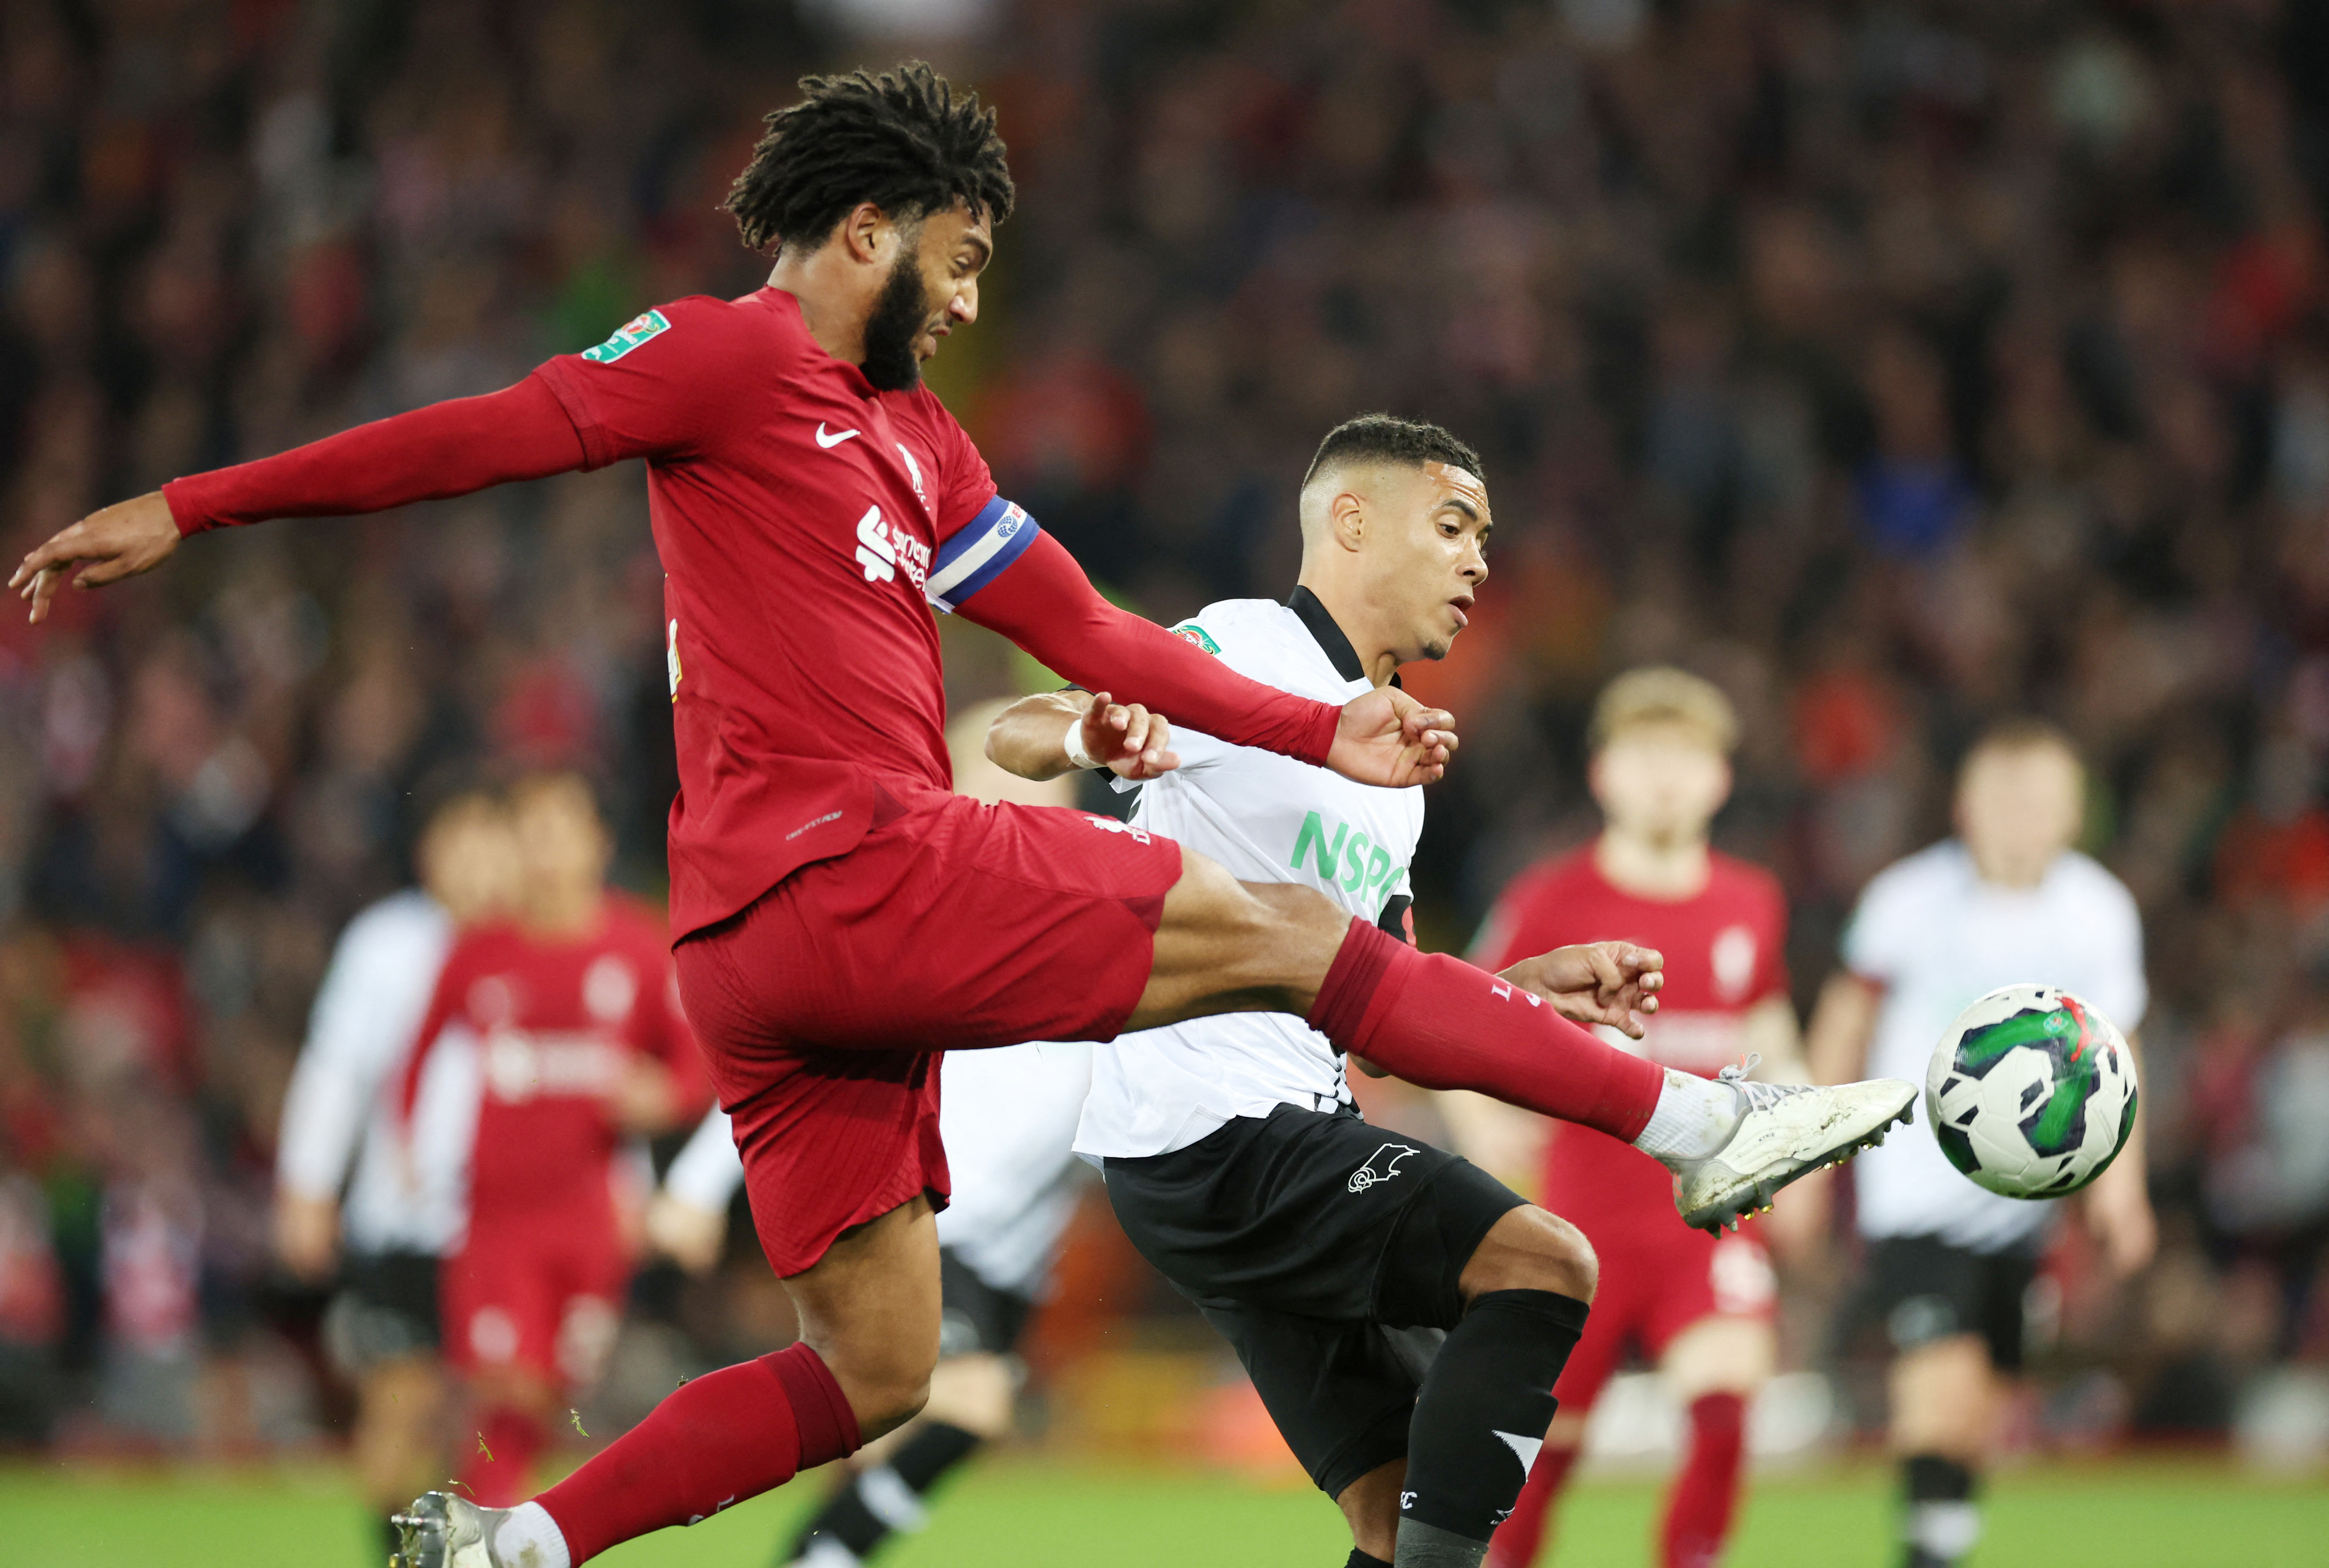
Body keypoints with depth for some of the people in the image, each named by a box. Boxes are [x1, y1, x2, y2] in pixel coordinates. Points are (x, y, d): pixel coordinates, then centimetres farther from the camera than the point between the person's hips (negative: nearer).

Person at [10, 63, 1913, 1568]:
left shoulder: (917, 444, 25)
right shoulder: (736, 357, -2)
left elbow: (1088, 633, 24)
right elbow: (490, 434, -6)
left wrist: (1323, 732, 18)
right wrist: (182, 510, -9)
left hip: (792, 947, 9)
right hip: (842, 875, -9)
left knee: (875, 1371, 10)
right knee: (1279, 931, -6)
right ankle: (1704, 1124, -4)